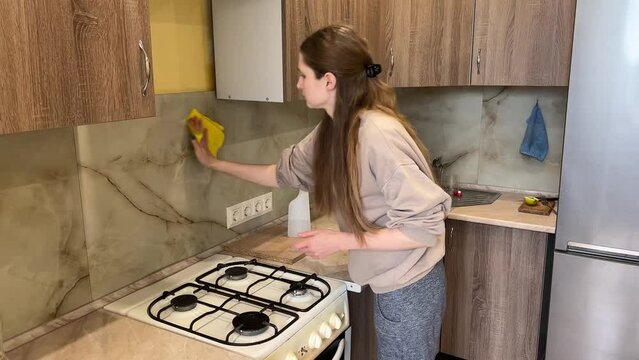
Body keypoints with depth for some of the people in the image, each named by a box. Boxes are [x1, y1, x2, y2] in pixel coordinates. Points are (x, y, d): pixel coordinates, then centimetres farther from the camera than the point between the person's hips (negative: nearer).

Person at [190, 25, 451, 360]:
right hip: (388, 282, 8)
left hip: (409, 287, -8)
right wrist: (215, 163, 17)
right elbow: (283, 172, 13)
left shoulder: (379, 134, -28)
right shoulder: (331, 129, -1)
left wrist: (340, 241, -23)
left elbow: (425, 227, -27)